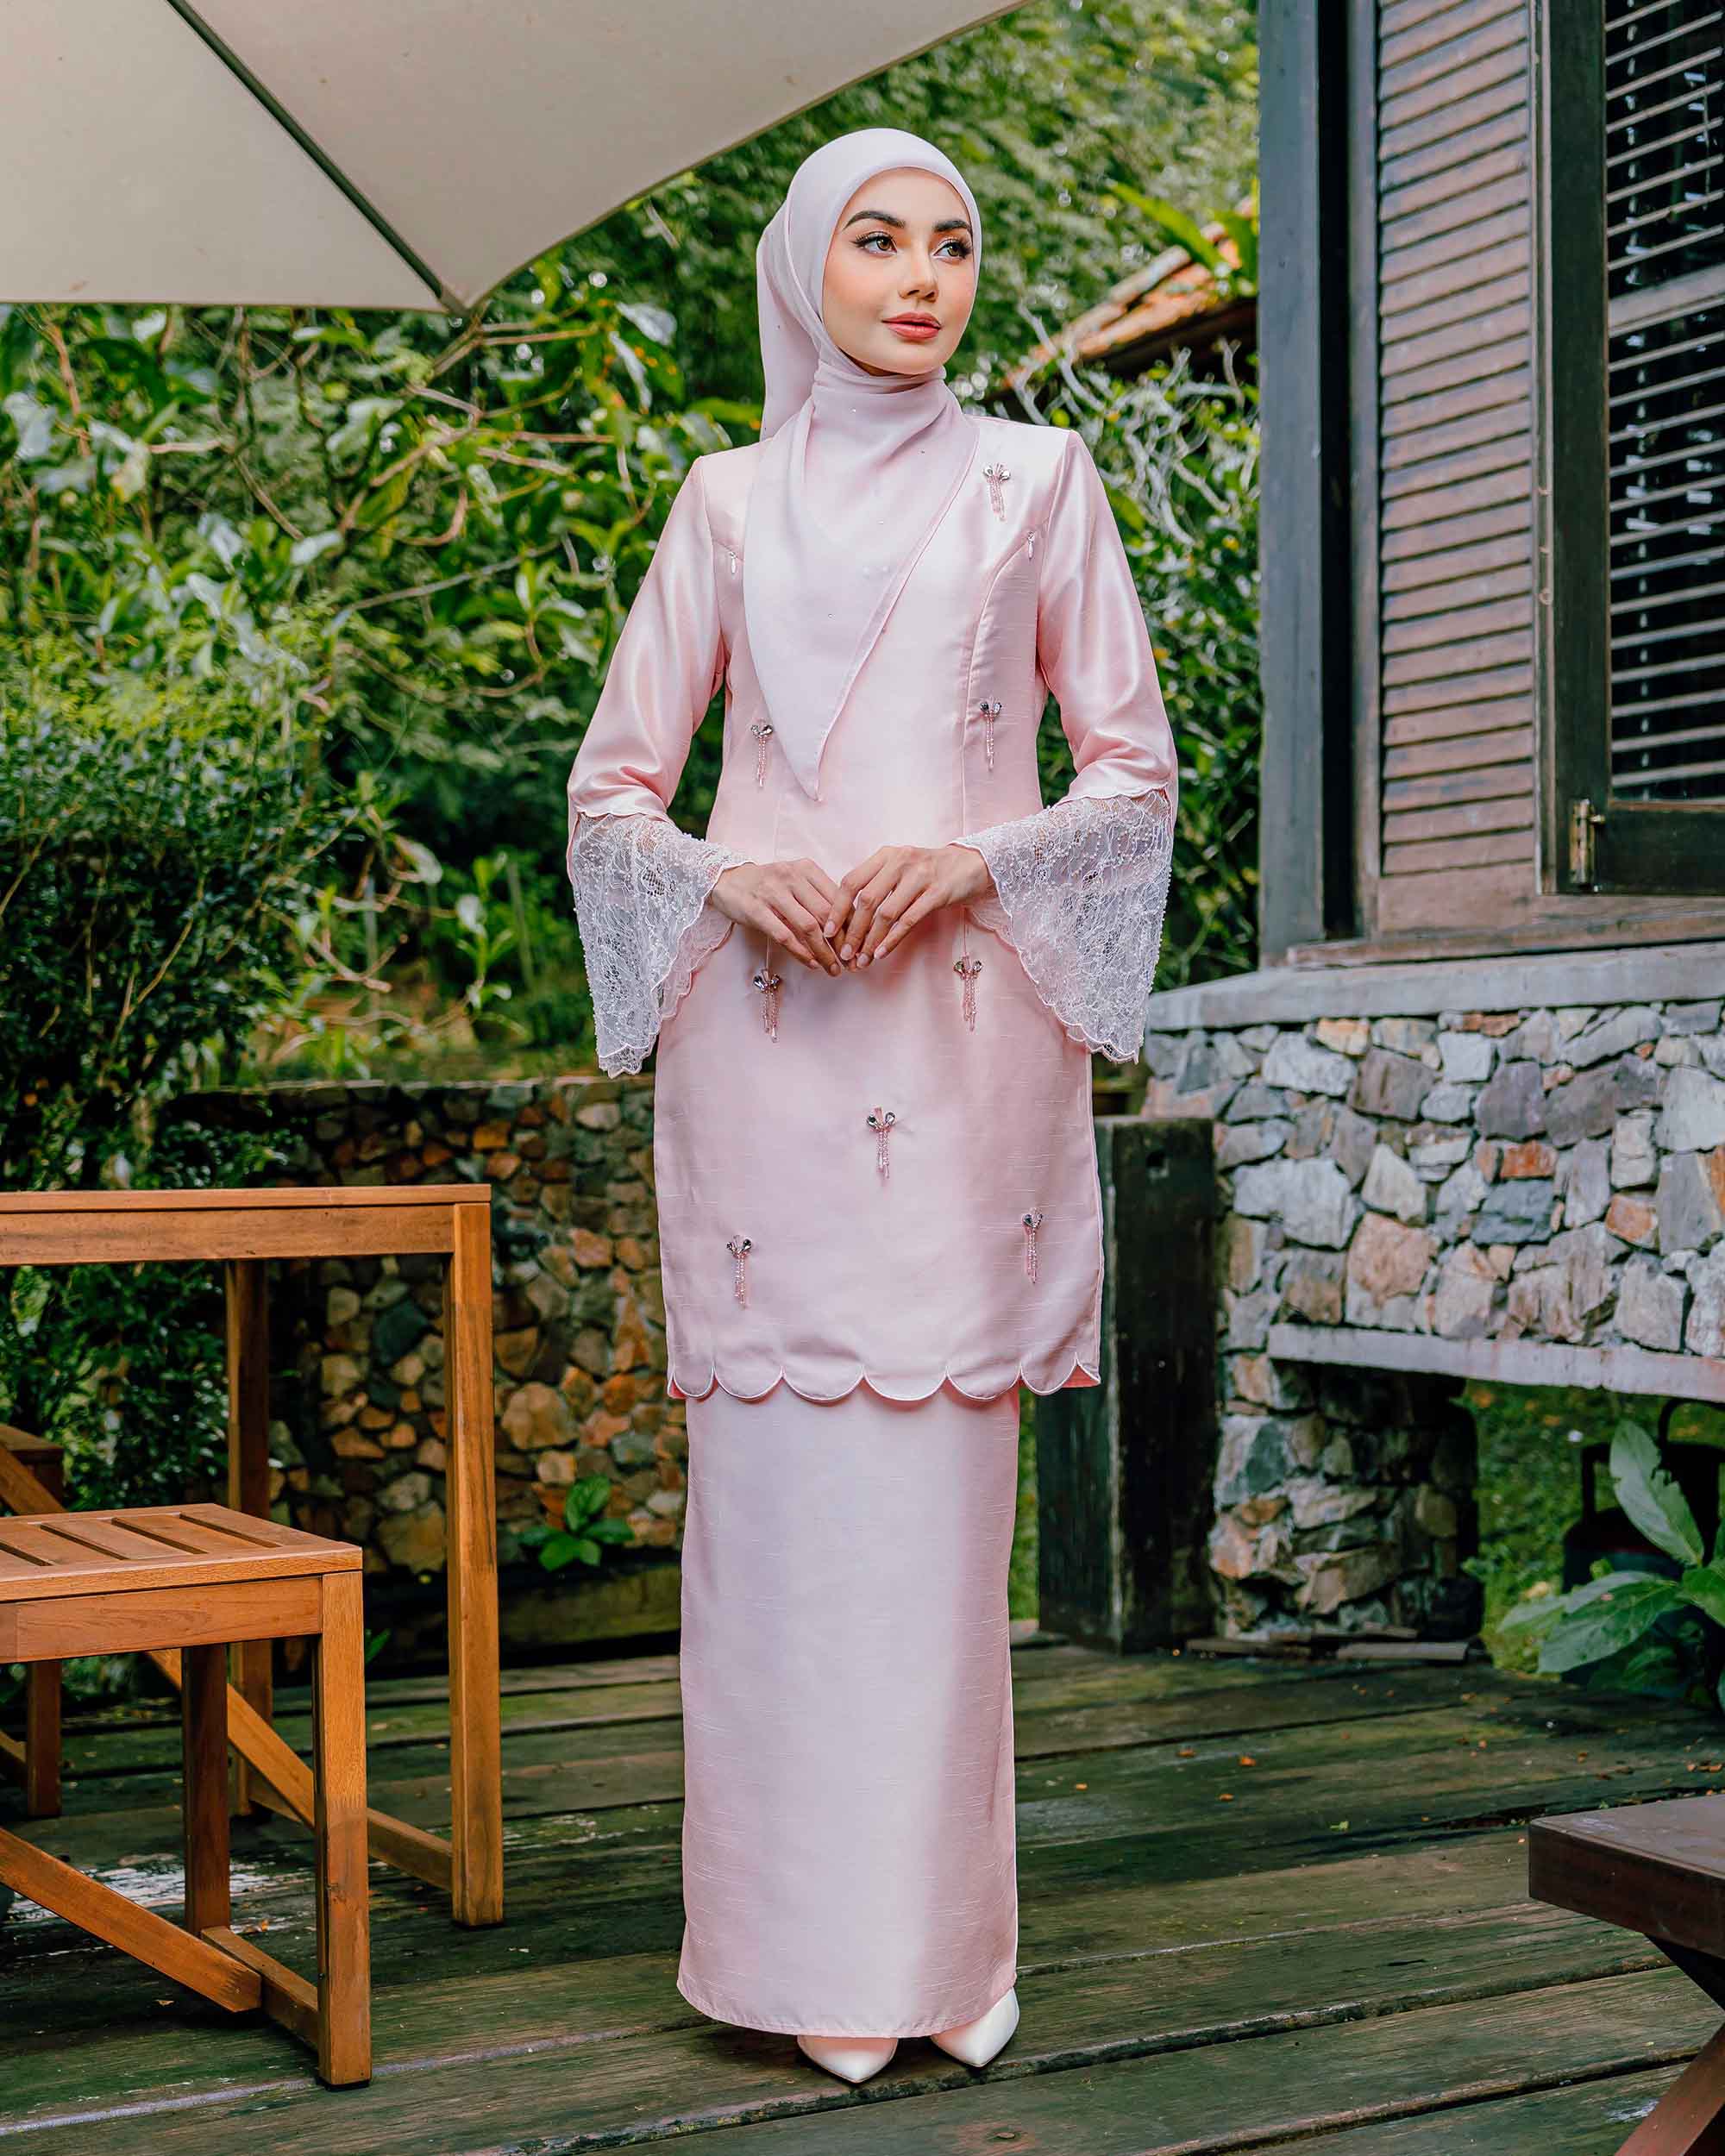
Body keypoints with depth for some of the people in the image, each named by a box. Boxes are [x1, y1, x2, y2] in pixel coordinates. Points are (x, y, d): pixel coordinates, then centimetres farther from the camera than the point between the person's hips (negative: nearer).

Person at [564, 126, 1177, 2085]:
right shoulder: (728, 505, 13)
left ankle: (937, 1943, 8)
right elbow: (611, 786, 12)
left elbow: (1134, 767, 8)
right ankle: (797, 1945, 8)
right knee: (775, 1481, -2)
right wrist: (728, 882, -9)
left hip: (969, 1029, -1)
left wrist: (974, 860, -10)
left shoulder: (1035, 483, 11)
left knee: (939, 1478, -2)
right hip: (762, 1036, 1)